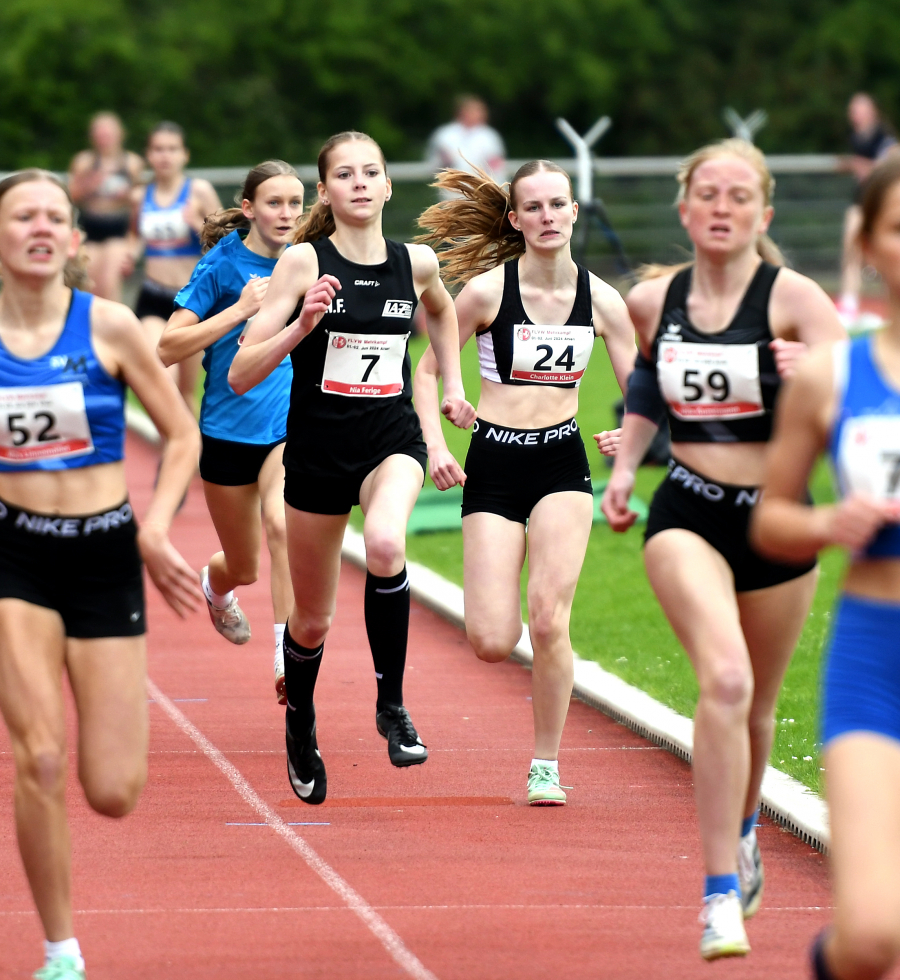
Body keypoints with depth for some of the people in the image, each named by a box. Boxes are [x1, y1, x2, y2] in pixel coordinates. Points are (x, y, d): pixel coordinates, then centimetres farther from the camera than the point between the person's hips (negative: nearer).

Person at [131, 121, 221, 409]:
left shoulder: (199, 191, -3)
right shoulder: (140, 197, 5)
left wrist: (199, 225, -19)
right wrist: (132, 254, 5)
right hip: (153, 299, 1)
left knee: (186, 391, 10)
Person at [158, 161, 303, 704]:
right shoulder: (223, 265, -9)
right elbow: (168, 348, -14)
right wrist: (239, 310, -22)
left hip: (290, 428, 1)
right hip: (229, 430, -1)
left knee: (282, 523, -30)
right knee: (244, 568, 13)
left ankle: (289, 659, -30)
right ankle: (214, 586, 52)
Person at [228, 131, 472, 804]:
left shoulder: (417, 263, -1)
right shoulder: (304, 262, -9)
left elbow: (442, 312, 26)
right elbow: (241, 376, -13)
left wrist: (453, 384, 18)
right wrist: (302, 325, -26)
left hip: (392, 443, 0)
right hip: (318, 449, 0)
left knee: (385, 544, -35)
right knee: (313, 621, 13)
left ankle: (392, 703, -17)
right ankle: (301, 734, 43)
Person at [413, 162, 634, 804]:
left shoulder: (601, 300, 0)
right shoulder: (487, 291, -6)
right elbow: (429, 370, 5)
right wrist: (436, 446, -8)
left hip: (562, 466, 1)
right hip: (495, 467, -1)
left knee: (549, 618, -15)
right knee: (492, 643, -9)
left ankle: (547, 767, 1)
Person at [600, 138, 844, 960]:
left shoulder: (792, 298, -9)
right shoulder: (651, 301, 1)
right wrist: (624, 467, 10)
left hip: (776, 520, 0)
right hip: (686, 517, 0)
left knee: (755, 705, 16)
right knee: (724, 679, -24)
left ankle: (742, 826, 51)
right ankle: (721, 896, -22)